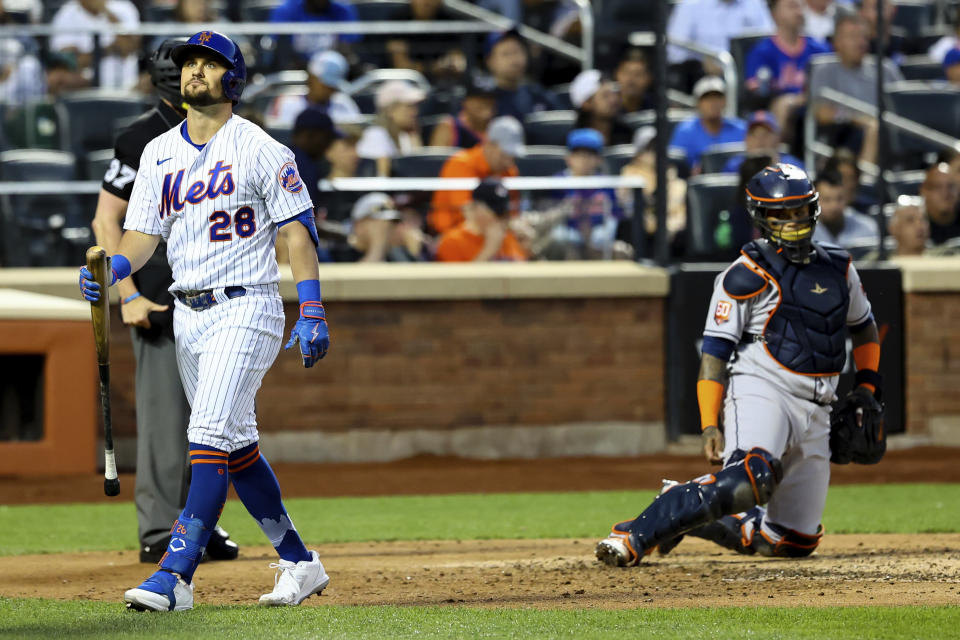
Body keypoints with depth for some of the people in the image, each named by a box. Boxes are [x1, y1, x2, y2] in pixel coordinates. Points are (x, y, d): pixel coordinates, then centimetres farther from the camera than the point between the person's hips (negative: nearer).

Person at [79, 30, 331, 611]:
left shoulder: (259, 149, -6)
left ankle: (177, 574, -23)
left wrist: (313, 312, -14)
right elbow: (143, 234, 10)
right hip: (187, 316, 7)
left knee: (210, 437, -17)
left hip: (245, 307, -7)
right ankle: (299, 563, 23)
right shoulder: (159, 153, 12)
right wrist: (111, 270, -12)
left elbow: (298, 231, -7)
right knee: (236, 443, 12)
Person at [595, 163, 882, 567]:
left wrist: (867, 385, 18)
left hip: (817, 411, 7)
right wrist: (710, 425, -17)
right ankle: (635, 536, -36)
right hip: (762, 391, -7)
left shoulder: (839, 268, 14)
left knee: (796, 542, 4)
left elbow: (863, 325, 31)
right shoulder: (747, 276, -5)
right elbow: (715, 351, -8)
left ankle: (689, 512, 22)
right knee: (750, 478, -37)